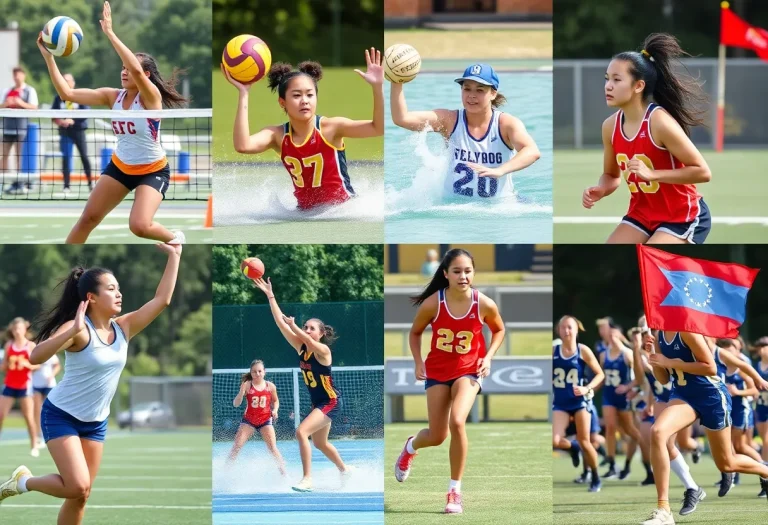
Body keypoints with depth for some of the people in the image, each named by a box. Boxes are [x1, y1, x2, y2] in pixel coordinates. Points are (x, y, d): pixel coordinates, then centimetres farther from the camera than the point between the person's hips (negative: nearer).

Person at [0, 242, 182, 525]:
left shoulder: (123, 328, -2)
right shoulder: (78, 330, -22)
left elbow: (162, 299, -4)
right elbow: (36, 357, -35)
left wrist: (174, 257, -11)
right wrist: (73, 330, -48)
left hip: (96, 422, 7)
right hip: (61, 416, -7)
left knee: (80, 495, 5)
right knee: (77, 487, -19)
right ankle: (23, 481, 8)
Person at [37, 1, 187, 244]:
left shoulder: (151, 97, -22)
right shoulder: (113, 96, -7)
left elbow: (136, 70, -44)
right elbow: (67, 93, -11)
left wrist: (110, 33, -44)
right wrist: (48, 56, -21)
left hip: (152, 171, -6)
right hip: (119, 167, 6)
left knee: (139, 226, -22)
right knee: (88, 218, 3)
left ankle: (174, 239, 10)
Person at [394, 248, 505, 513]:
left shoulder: (485, 305, -18)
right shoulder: (432, 303, -19)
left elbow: (498, 330, 4)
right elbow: (415, 333, 1)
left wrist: (488, 357, -9)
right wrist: (418, 363, -9)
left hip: (469, 371, -1)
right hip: (437, 371, 1)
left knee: (457, 421, -26)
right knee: (437, 437, 7)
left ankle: (455, 490, -10)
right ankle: (411, 446, 48)